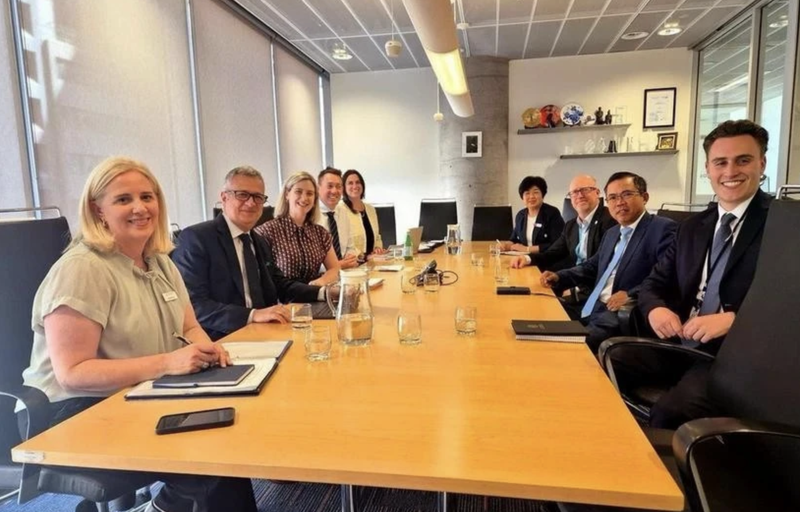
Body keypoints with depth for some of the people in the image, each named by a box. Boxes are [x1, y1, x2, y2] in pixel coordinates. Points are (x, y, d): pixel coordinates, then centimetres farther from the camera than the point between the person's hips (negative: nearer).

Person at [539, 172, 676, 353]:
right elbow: (592, 267, 29)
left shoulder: (663, 229, -7)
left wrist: (631, 295, -25)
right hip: (591, 309, 8)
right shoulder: (612, 233, 21)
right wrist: (558, 277, 13)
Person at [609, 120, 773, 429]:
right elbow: (656, 283, 14)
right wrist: (656, 309, -9)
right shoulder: (693, 227, 16)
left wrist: (733, 319, -25)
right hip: (679, 344, 6)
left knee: (670, 412, -30)